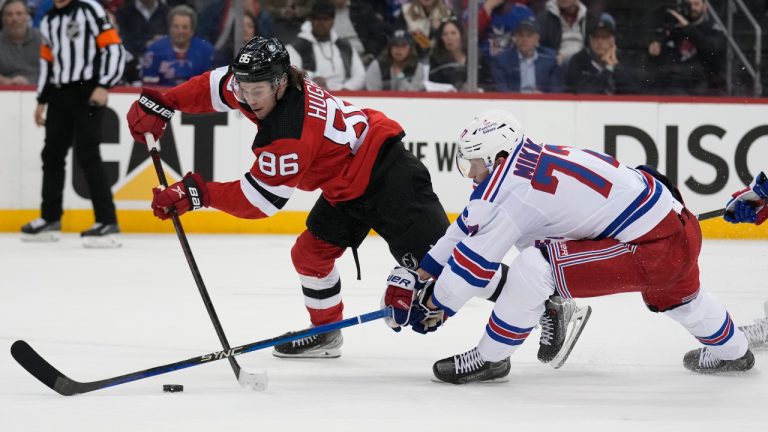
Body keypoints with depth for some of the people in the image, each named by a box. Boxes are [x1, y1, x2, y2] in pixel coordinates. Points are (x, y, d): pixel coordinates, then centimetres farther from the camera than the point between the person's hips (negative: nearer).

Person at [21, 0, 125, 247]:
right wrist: (42, 100, 20)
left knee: (86, 155, -15)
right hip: (60, 95, 7)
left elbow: (114, 49, -11)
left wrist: (104, 86, -19)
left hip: (88, 94, -7)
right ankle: (50, 219, 25)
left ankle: (107, 222, -16)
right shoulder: (48, 22, 16)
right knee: (52, 154, 11)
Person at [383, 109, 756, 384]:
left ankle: (489, 358, -1)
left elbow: (476, 258, -8)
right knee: (676, 297, 41)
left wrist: (437, 305, 6)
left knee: (535, 265, -16)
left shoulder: (510, 189, -16)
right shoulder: (532, 160, 10)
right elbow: (470, 227, 20)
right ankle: (730, 351, 65)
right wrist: (424, 272, 24)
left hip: (654, 250, -10)